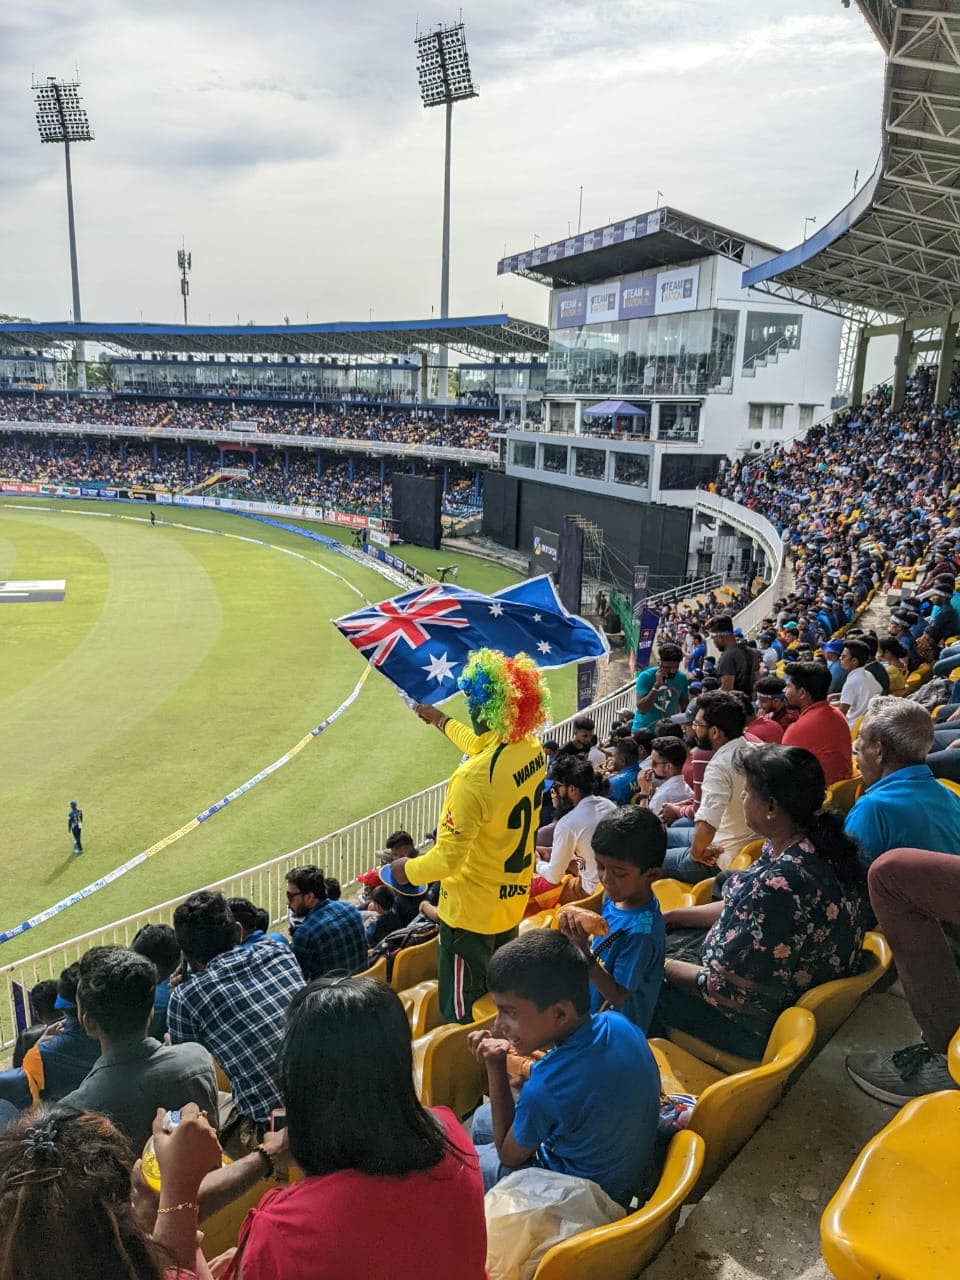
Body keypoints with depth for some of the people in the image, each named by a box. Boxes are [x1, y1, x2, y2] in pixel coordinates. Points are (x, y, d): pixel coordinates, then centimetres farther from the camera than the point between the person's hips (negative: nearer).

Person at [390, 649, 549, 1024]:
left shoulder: (474, 776, -32)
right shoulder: (532, 750, -7)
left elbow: (448, 857, -28)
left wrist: (408, 869, -8)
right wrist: (442, 721, 29)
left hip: (471, 909, -8)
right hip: (513, 899, 8)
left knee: (462, 1016, 12)